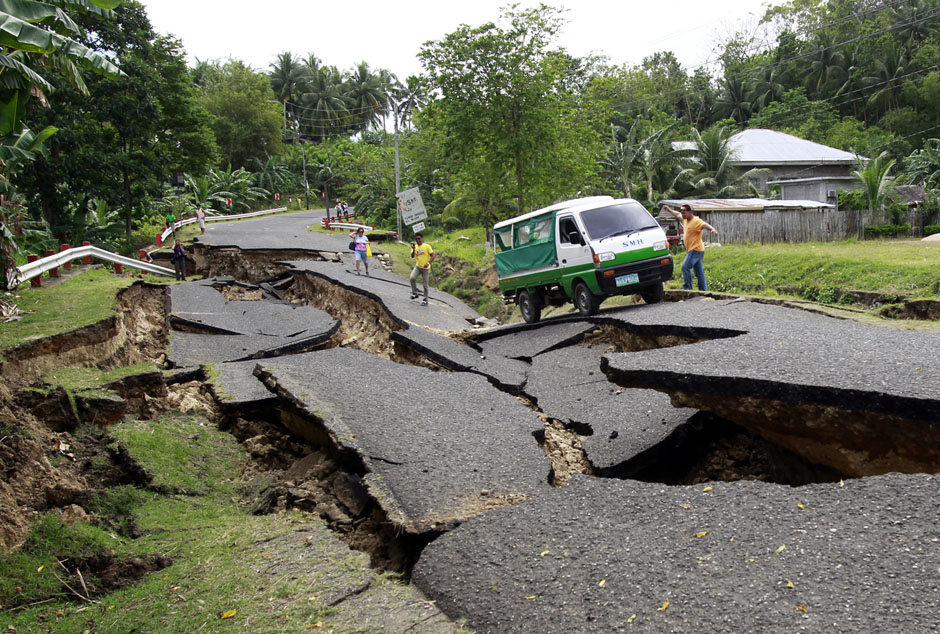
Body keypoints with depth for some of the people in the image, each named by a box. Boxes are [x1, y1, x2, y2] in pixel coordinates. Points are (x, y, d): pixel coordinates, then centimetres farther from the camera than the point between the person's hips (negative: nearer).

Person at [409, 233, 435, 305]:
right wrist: (413, 249, -27)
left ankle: (425, 300, 14)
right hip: (417, 267, 3)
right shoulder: (415, 247, 3)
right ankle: (415, 293, -5)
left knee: (425, 285, 2)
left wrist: (428, 263, -22)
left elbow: (433, 256, -8)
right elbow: (412, 256, -10)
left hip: (425, 268, -3)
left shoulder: (427, 246, -7)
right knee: (412, 278, -23)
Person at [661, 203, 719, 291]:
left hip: (696, 250, -9)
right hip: (691, 250, 9)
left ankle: (687, 288, -13)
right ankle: (704, 290, 13)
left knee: (685, 267, -17)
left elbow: (705, 225, -34)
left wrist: (712, 229, -51)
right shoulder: (685, 219, 11)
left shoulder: (697, 221, -16)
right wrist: (669, 210, 38)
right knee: (699, 272, 10)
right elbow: (677, 214, 29)